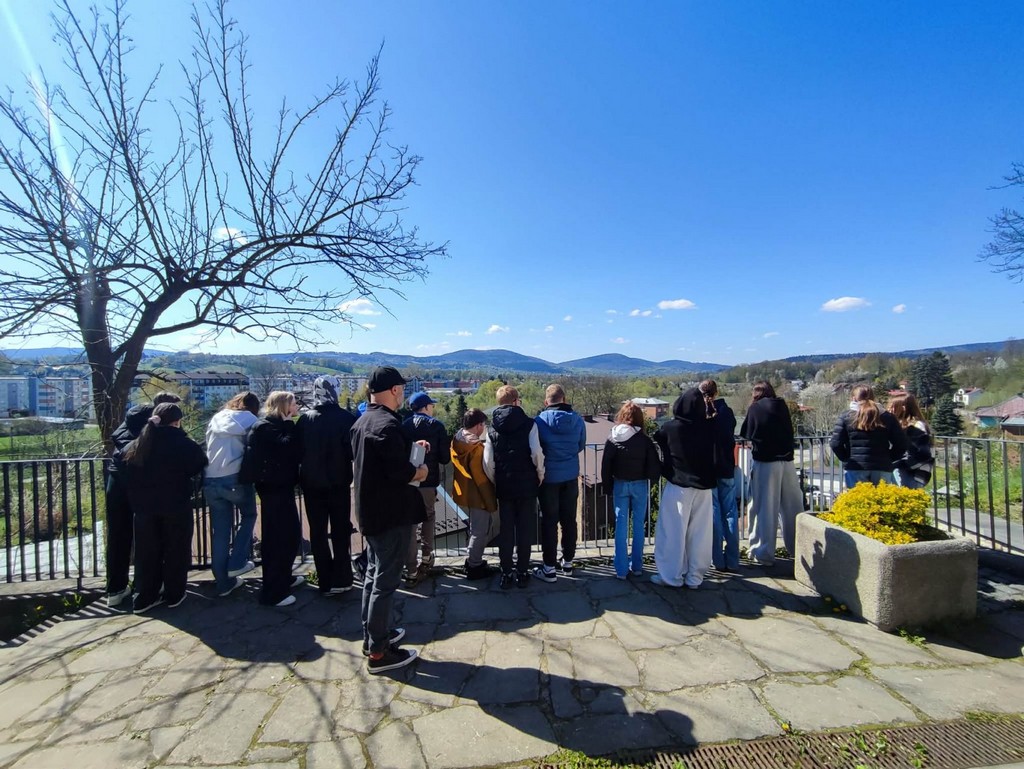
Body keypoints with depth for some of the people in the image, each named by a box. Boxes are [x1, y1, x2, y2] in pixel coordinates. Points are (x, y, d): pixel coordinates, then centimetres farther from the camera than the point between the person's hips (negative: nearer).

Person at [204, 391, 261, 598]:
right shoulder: (250, 419, 7)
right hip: (236, 478, -4)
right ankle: (236, 563, 11)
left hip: (211, 480, 4)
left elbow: (209, 448, 25)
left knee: (220, 531, 11)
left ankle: (223, 582, 17)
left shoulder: (216, 419, 19)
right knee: (249, 516, 21)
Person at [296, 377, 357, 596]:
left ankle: (326, 582, 17)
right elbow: (353, 451, -14)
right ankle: (340, 580, 12)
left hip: (311, 483, 2)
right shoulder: (346, 418, -13)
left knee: (318, 532, 13)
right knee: (341, 531, 12)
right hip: (338, 482, -2)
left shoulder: (304, 419, -4)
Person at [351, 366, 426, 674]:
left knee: (373, 574, 21)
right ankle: (378, 652, 12)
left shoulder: (361, 422, 9)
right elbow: (400, 473, -26)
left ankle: (373, 633, 35)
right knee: (386, 580, 1)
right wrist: (420, 471, -7)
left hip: (369, 510, 10)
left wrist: (408, 450, 12)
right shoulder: (388, 424, -22)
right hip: (391, 513, -10)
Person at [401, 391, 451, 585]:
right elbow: (444, 458, -6)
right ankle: (426, 558, 26)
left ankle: (411, 571, 4)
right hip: (428, 480, -1)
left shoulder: (403, 426, 2)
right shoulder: (436, 425, -5)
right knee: (428, 517, 20)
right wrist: (447, 448, 14)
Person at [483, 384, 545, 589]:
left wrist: (496, 481, 9)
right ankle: (522, 572, 17)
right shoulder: (528, 423, -7)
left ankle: (506, 573, 18)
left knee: (506, 530, 11)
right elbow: (537, 453, -17)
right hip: (527, 484, -2)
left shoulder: (493, 427, 1)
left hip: (504, 486, 2)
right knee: (525, 530, 9)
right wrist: (540, 475, -1)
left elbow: (488, 462, -4)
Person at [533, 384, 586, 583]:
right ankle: (568, 562, 27)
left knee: (549, 521, 5)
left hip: (549, 477, -3)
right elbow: (581, 446, 7)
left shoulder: (540, 421, -14)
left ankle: (549, 568, 10)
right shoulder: (577, 420, -5)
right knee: (569, 519, 15)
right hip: (571, 476, 3)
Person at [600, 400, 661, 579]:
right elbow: (654, 465, -7)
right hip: (640, 485, 0)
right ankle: (636, 566, 18)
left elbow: (606, 466, -3)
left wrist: (607, 487, 5)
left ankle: (621, 569, 9)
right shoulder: (645, 439, -8)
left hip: (620, 484, 1)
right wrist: (651, 480, 11)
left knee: (621, 526, 5)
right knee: (638, 525, 11)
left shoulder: (613, 439, -5)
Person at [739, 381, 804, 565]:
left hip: (764, 463, -3)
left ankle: (762, 552, 8)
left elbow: (745, 434, 3)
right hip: (786, 461, 3)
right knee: (792, 507, 14)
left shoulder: (754, 409, -3)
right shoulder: (782, 406, 6)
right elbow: (790, 431, 17)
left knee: (764, 508, 3)